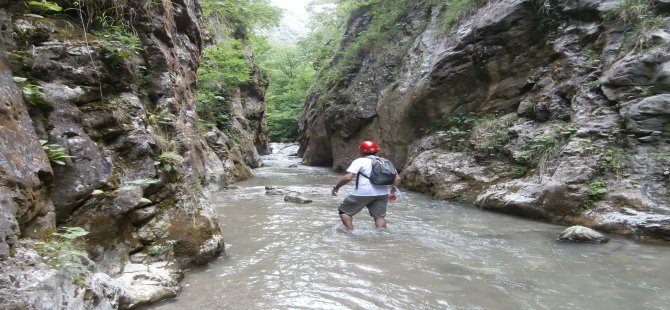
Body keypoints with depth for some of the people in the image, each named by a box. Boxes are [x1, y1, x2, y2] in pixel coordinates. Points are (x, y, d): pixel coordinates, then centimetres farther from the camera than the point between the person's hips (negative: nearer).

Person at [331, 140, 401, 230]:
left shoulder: (359, 161, -2)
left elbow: (348, 177, -13)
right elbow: (397, 178, 13)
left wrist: (336, 187, -1)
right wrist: (393, 191, 22)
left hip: (363, 193, -5)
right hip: (382, 194, 5)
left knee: (344, 211, 9)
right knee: (379, 216, 13)